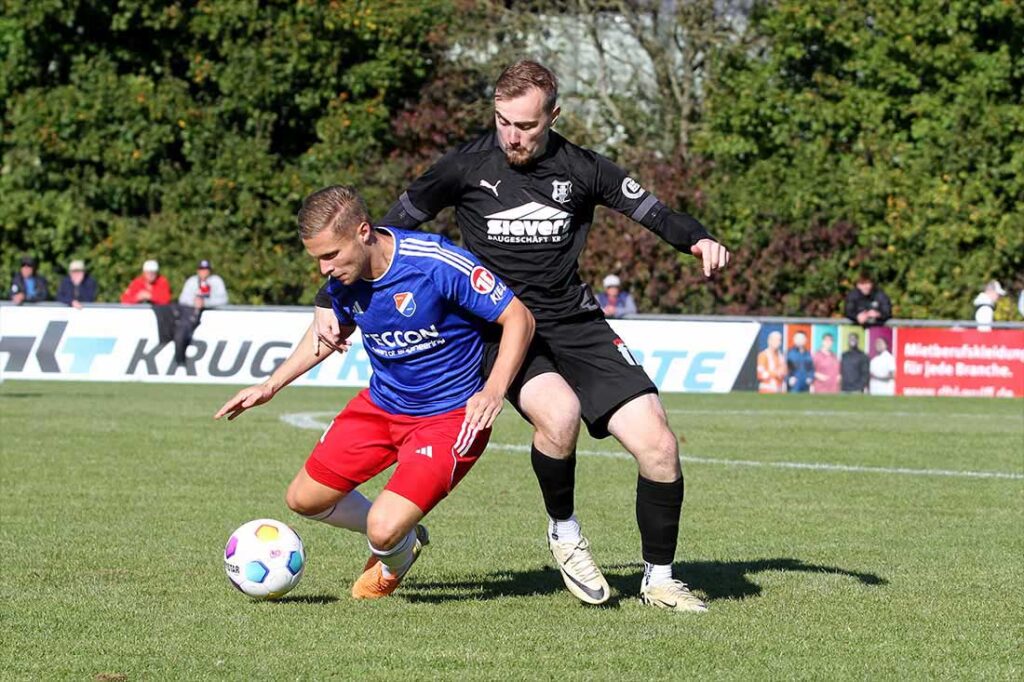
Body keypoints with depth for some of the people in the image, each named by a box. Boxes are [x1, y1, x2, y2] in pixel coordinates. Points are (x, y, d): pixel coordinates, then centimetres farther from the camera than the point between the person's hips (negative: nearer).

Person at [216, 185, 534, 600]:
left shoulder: (439, 265, -29)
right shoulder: (343, 278, -8)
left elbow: (519, 318, -21)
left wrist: (494, 390, -34)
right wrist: (271, 386, 10)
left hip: (449, 417, -7)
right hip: (381, 405, 7)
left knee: (385, 530, -20)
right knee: (304, 499, 7)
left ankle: (394, 560, 19)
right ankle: (398, 535, 32)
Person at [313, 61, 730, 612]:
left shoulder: (580, 169, -1)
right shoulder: (468, 167, -5)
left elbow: (652, 212, 7)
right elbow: (389, 233, 3)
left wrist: (699, 240, -15)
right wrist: (332, 303, -1)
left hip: (576, 324, 3)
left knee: (658, 445, -10)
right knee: (559, 412, -34)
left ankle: (658, 579, 11)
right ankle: (564, 533, -5)